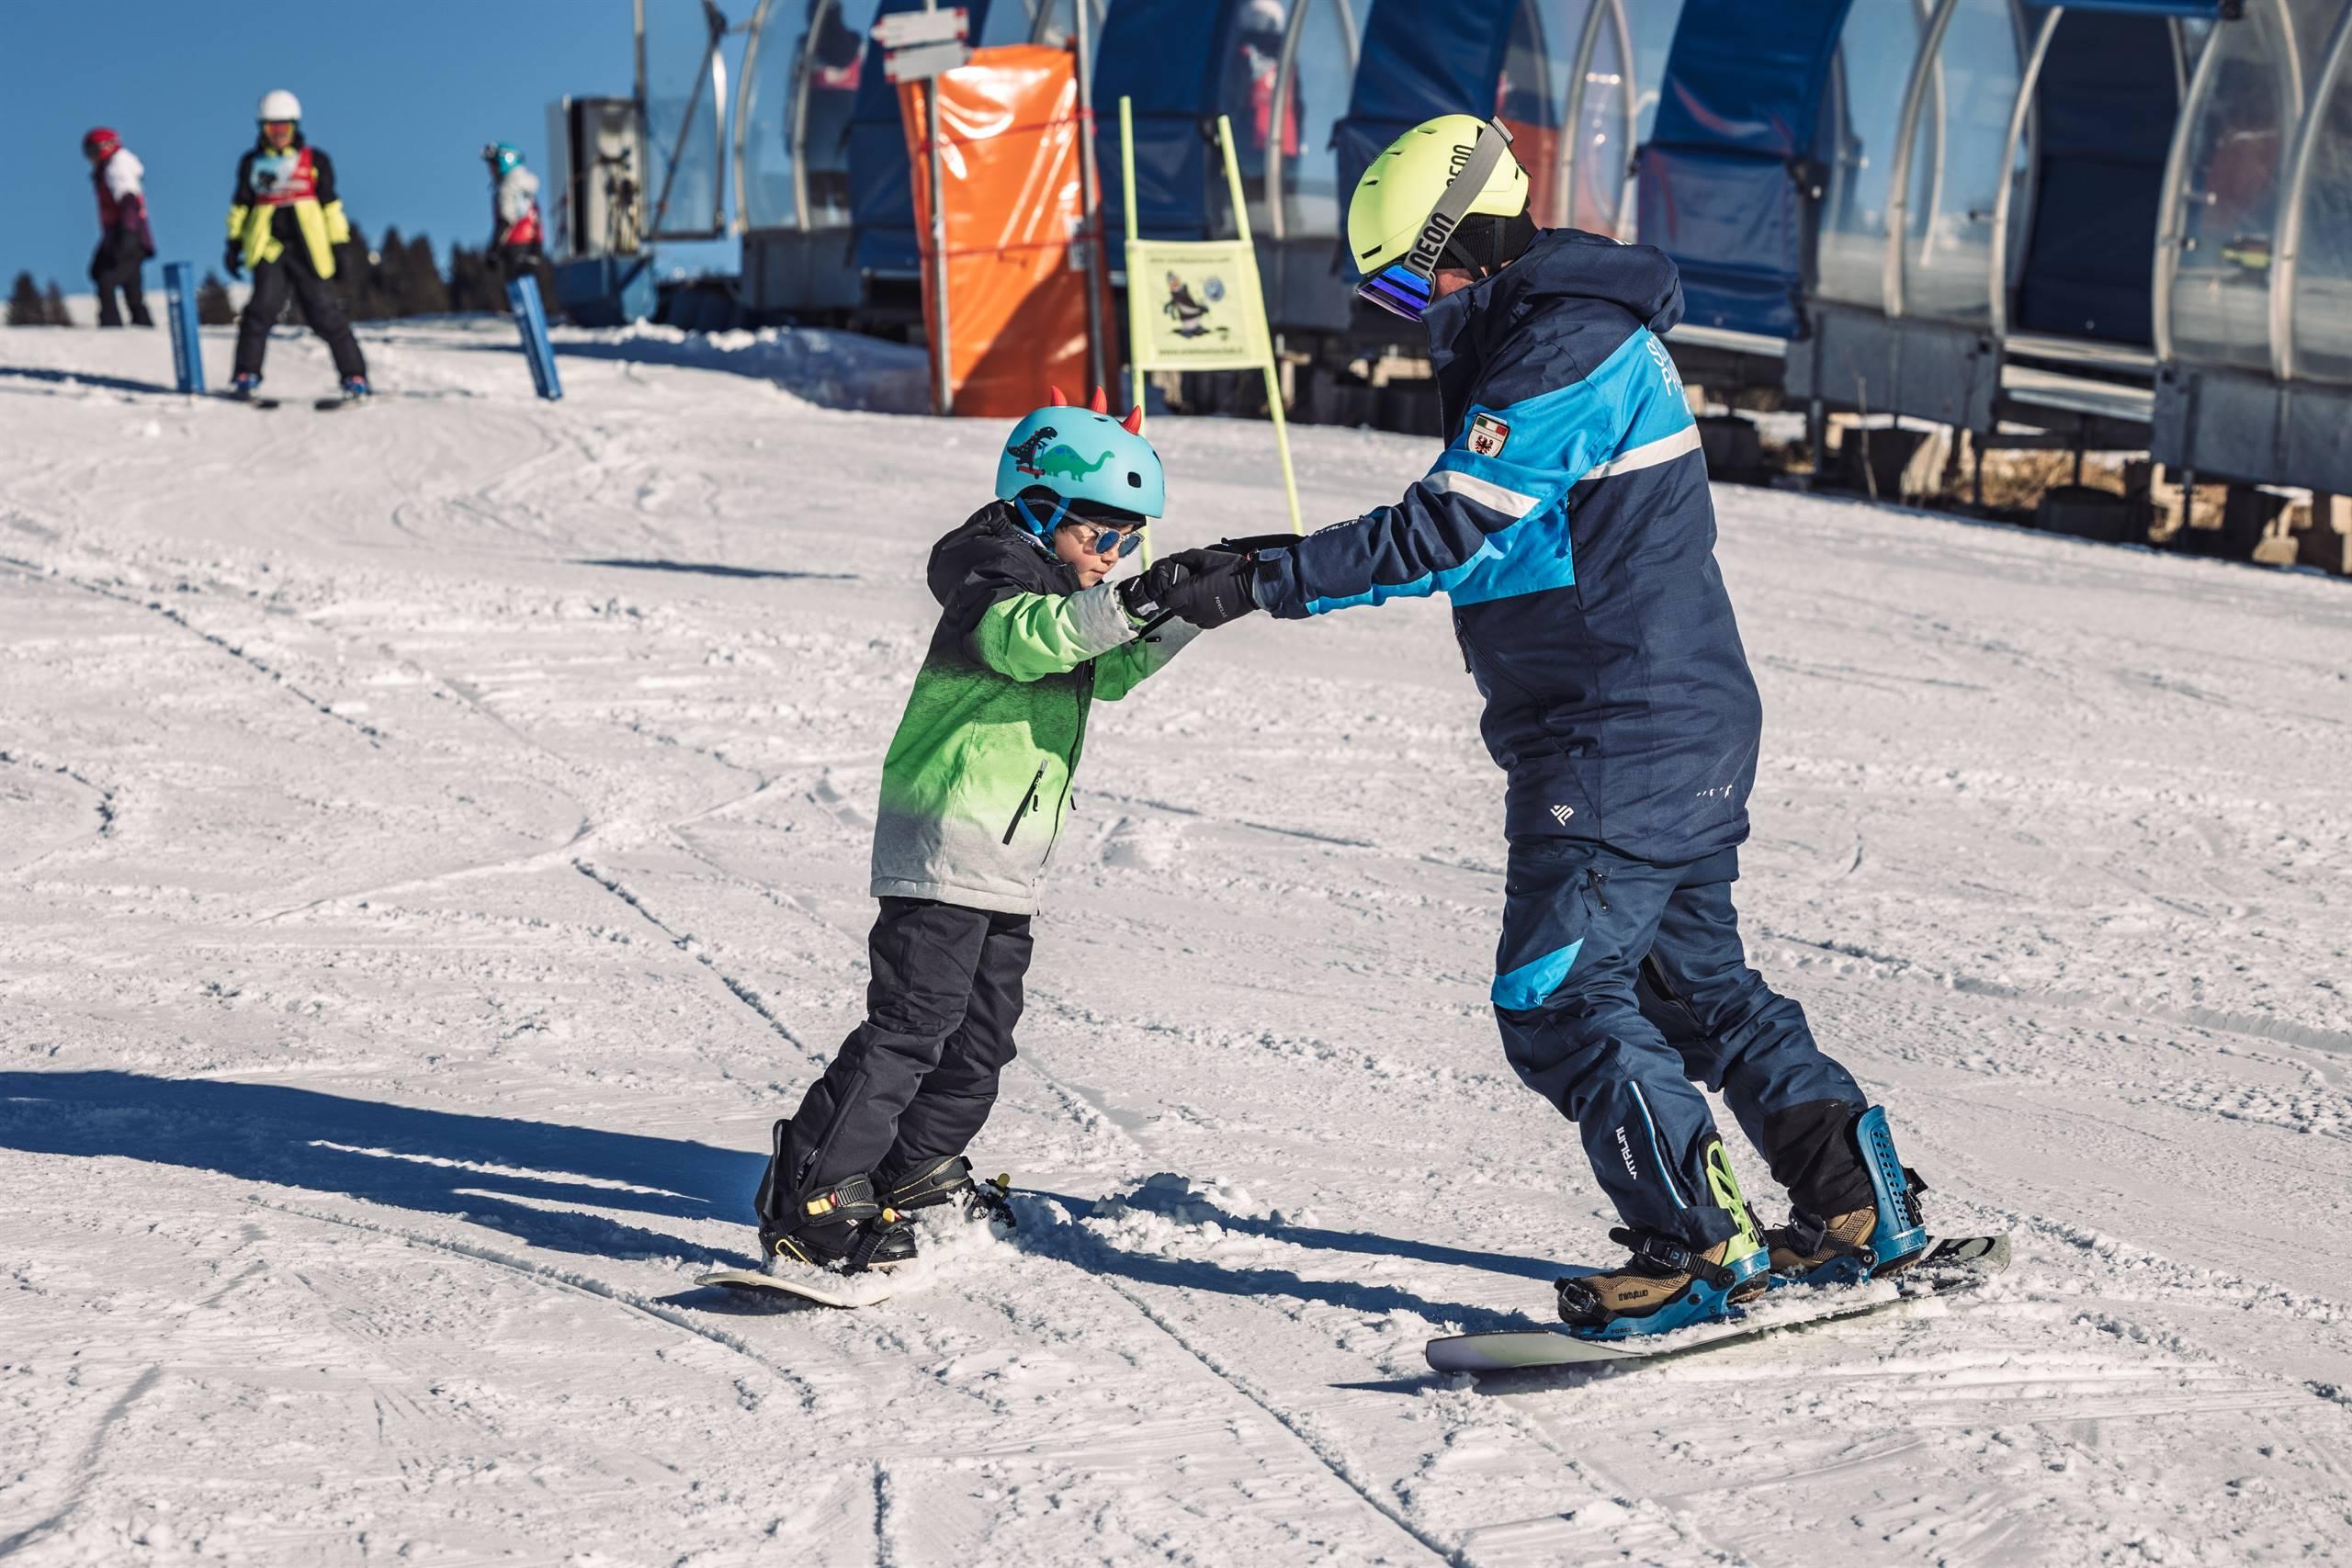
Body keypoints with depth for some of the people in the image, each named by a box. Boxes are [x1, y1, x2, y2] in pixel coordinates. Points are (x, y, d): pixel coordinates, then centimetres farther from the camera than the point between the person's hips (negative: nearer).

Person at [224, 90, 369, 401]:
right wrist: (234, 244, 14)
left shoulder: (315, 162, 7)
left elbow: (330, 204, 9)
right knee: (264, 304, -16)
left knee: (324, 312, -2)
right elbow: (241, 206, 19)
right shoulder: (252, 163, 12)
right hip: (268, 245, 1)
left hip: (307, 247, -1)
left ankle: (354, 377, 4)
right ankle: (247, 374, -9)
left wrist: (340, 245, 6)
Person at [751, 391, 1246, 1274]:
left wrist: (1186, 613, 14)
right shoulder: (995, 571, -12)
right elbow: (1020, 634, -34)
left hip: (1009, 864, 10)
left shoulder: (1061, 589, 18)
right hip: (946, 844, -10)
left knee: (983, 1035, 16)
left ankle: (917, 1175, 32)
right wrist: (1130, 603, -45)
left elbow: (1108, 673, 28)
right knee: (912, 1022, -15)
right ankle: (812, 1202, -16)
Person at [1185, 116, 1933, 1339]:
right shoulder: (1555, 333, 16)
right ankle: (1865, 1208, 21)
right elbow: (1482, 531, 21)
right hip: (1687, 728, 11)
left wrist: (1276, 579, -21)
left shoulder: (1565, 348, -18)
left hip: (1621, 737, -11)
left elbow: (1448, 531, -24)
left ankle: (1699, 1251, -8)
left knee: (1557, 998, -9)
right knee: (1693, 978, 18)